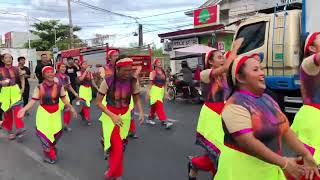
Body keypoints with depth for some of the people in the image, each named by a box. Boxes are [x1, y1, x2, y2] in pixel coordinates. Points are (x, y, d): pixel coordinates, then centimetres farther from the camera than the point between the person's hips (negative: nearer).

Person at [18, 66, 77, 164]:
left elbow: (64, 98, 3)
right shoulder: (39, 87, -10)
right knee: (44, 133, -1)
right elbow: (33, 100, -11)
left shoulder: (59, 86, -5)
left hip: (55, 112, 2)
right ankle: (49, 154, 22)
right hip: (44, 113, -2)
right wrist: (24, 109, -23)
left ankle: (50, 147, 41)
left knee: (57, 132, 8)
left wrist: (71, 107, -1)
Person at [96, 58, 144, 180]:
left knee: (117, 145, 14)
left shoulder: (133, 82, -11)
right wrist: (112, 116, -22)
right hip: (110, 115, -3)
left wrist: (141, 112, -17)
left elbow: (136, 100, 3)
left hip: (125, 115, 3)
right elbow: (98, 102, -12)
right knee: (118, 147, -13)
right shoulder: (107, 81, -19)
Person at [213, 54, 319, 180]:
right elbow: (248, 141, -27)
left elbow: (285, 130, 8)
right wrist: (283, 163, -25)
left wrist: (306, 154, 1)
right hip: (243, 167, -7)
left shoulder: (267, 99, 6)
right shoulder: (235, 105, -20)